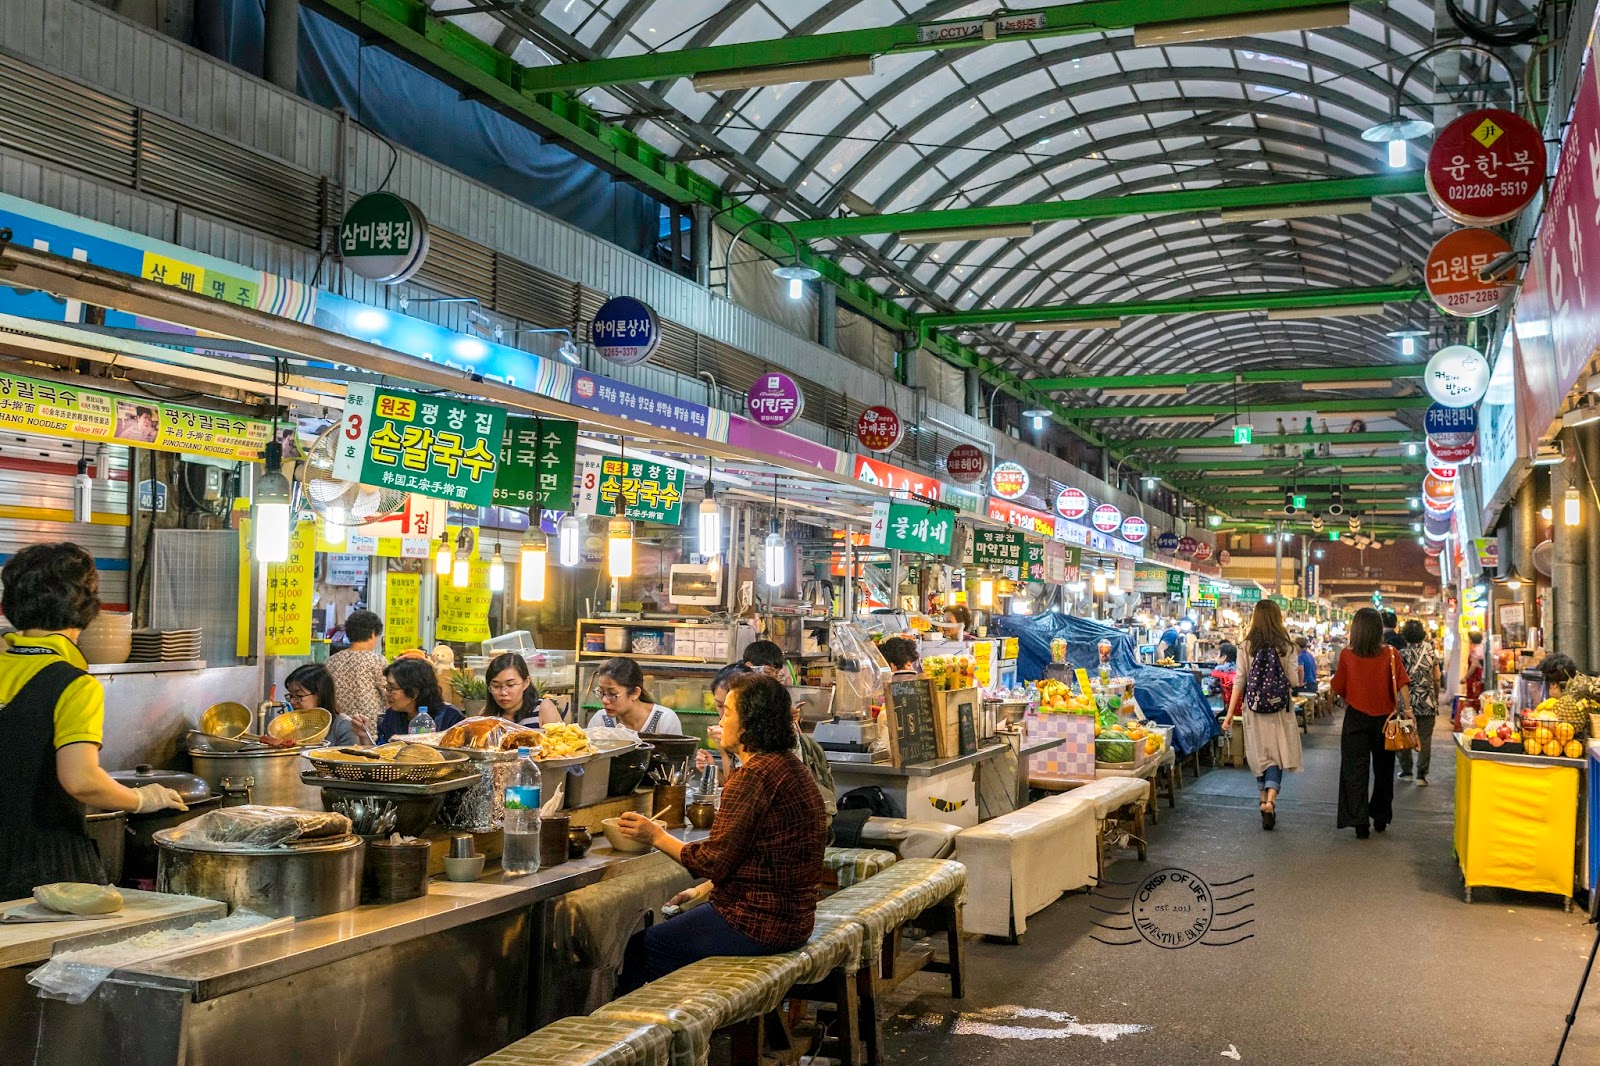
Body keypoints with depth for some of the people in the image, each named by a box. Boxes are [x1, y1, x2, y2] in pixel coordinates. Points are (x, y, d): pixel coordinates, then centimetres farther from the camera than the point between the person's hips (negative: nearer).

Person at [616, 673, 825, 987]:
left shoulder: (753, 776, -21)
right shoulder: (790, 766, 11)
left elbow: (715, 862, -20)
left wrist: (658, 837, -7)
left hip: (757, 925, -10)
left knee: (639, 947, 2)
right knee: (668, 923, 25)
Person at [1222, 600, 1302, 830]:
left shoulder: (1247, 646, -3)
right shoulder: (1285, 646, -5)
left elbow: (1239, 681, -4)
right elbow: (1295, 681, -6)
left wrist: (1230, 713, 0)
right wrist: (1299, 670, 17)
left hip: (1254, 708, 2)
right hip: (1280, 708, -1)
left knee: (1260, 754, 15)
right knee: (1276, 754, 1)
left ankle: (1265, 800, 27)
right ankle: (1270, 800, -17)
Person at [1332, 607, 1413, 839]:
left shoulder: (1347, 655, -9)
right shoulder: (1390, 654, -8)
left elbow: (1339, 689, -1)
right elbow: (1402, 685, -14)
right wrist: (1407, 709, -8)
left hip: (1356, 718, -1)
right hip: (1384, 718, 1)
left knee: (1355, 770, 4)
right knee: (1383, 769, 17)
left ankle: (1359, 821, -4)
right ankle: (1380, 818, 27)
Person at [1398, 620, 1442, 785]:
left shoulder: (1402, 654, -6)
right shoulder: (1431, 653, 1)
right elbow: (1437, 678, 5)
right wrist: (1436, 697, 18)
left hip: (1407, 701, -1)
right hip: (1427, 702, 1)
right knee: (1425, 739, 4)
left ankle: (1406, 770, 17)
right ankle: (1421, 774, 1)